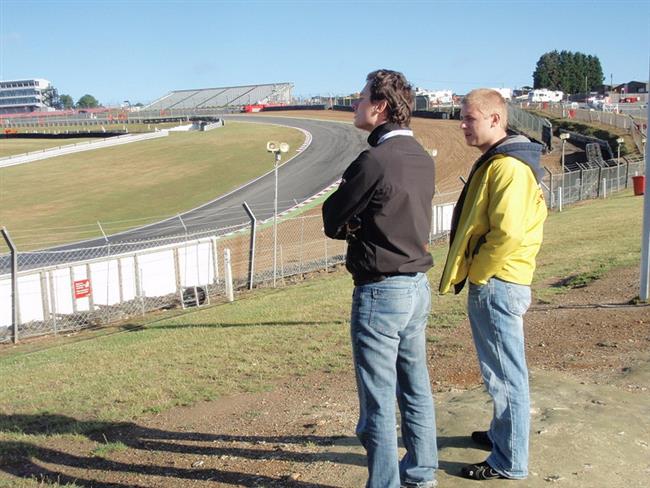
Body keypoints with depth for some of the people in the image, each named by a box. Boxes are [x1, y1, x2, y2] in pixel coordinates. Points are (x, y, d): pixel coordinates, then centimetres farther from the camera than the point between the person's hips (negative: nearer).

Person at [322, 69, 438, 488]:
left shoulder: (374, 161, -19)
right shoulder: (423, 159, 7)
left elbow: (332, 221, -10)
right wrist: (363, 224, -2)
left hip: (381, 292, -9)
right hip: (419, 285, 9)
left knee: (379, 399, 3)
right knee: (416, 388, 19)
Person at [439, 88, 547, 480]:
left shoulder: (508, 166, -18)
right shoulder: (495, 161, 15)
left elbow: (508, 233, -26)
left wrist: (475, 272, -14)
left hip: (495, 283, -11)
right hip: (492, 282, 11)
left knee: (505, 374, -1)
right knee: (502, 370, 22)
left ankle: (509, 461, 11)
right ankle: (502, 434, 38)